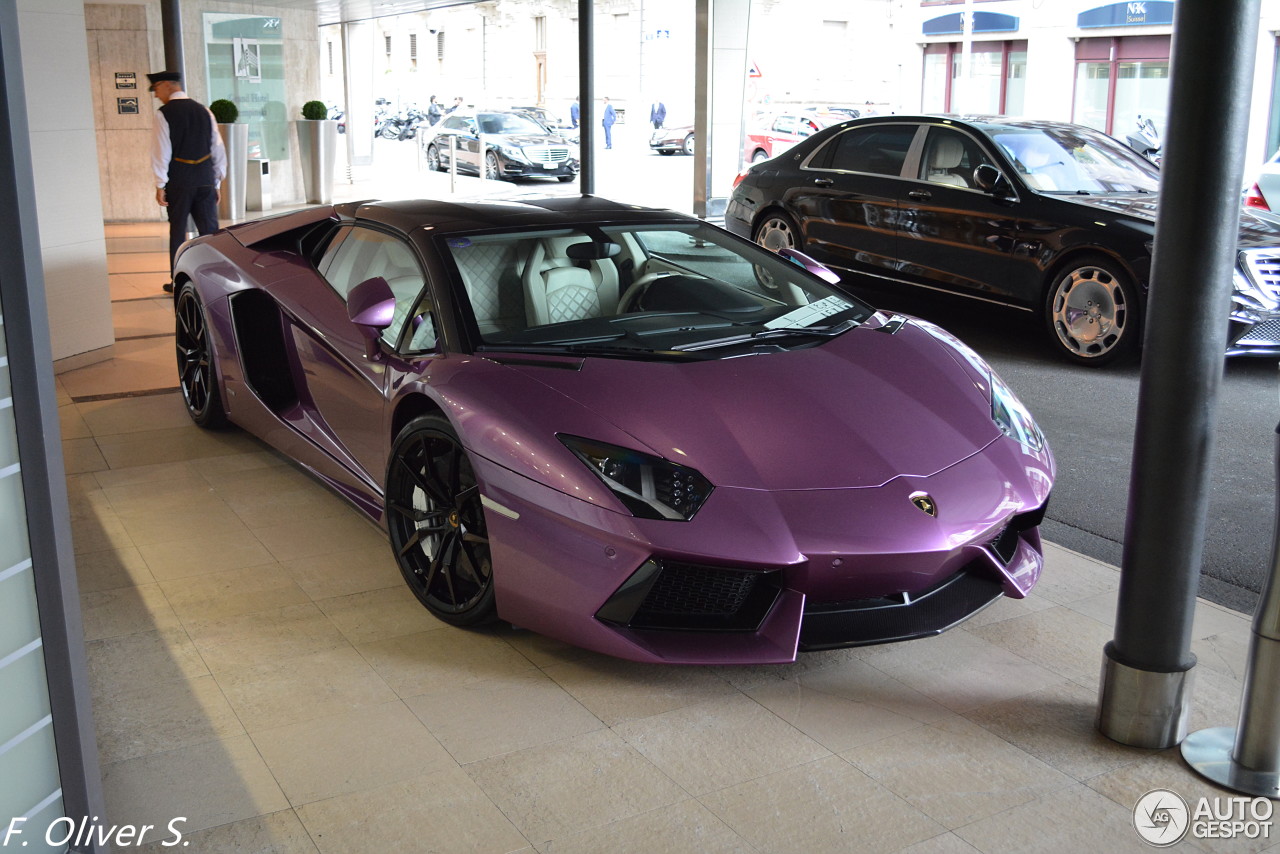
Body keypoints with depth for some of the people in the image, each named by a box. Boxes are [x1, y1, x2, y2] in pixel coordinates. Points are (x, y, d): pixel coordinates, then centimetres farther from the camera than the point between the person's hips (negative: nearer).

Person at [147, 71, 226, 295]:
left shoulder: (164, 114, -6)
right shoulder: (203, 111, 9)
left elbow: (161, 152, -9)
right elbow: (218, 149, 10)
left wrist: (160, 185, -4)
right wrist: (217, 181, 16)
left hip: (179, 182, -4)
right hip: (206, 180, 4)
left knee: (178, 231, 4)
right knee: (210, 230, 6)